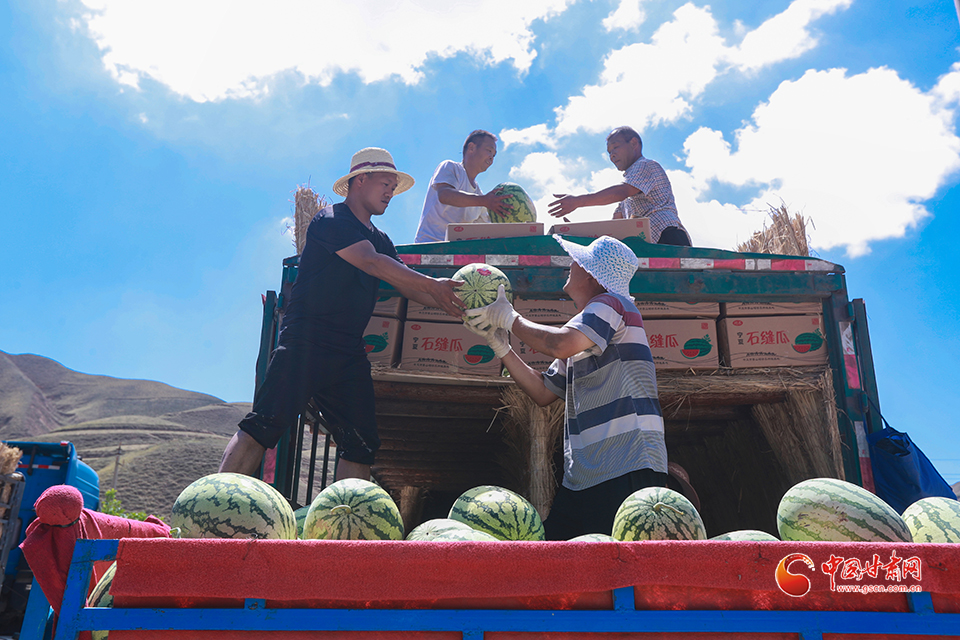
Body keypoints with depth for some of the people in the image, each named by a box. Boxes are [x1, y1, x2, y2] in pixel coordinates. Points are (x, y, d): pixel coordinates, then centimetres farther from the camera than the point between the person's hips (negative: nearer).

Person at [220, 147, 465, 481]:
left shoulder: (380, 240, 23)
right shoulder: (330, 220, -2)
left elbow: (409, 287, 15)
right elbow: (372, 263, -16)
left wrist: (452, 305, 0)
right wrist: (431, 284, -17)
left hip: (349, 353, 8)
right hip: (305, 342, -8)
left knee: (360, 446, 1)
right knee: (264, 425, -15)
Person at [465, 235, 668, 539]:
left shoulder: (612, 303, -4)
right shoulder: (580, 336, 23)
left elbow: (559, 345, -23)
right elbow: (543, 392, 22)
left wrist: (510, 318, -6)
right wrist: (500, 345, 14)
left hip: (627, 470, -9)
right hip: (582, 477, 9)